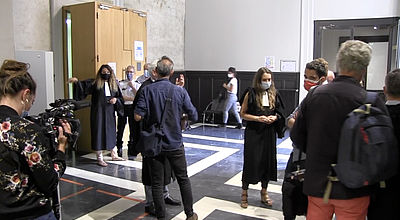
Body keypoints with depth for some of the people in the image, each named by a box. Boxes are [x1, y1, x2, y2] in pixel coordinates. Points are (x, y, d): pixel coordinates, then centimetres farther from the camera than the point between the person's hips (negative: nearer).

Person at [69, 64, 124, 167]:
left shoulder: (114, 85, 11)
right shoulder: (94, 83, -1)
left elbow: (120, 98, 15)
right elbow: (83, 86, -15)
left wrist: (116, 99, -5)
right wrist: (76, 81, -34)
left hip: (110, 113, 4)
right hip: (98, 113, -4)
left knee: (111, 133, 14)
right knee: (99, 133, -2)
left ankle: (114, 155, 29)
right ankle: (100, 158, 8)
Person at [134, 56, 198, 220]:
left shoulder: (147, 90, -10)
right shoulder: (180, 91, -8)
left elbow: (138, 116, -15)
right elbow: (194, 116, -3)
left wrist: (151, 113, 5)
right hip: (175, 144, 1)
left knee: (157, 183, 11)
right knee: (183, 179, 16)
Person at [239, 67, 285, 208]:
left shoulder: (274, 94, 5)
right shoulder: (251, 94, -6)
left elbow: (279, 113, 15)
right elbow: (242, 114, -4)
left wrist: (274, 117, -7)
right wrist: (258, 118, -16)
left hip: (269, 133, 4)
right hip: (253, 133, -4)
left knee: (268, 161, 10)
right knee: (251, 161, -1)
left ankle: (264, 193, 28)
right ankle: (244, 193, 17)